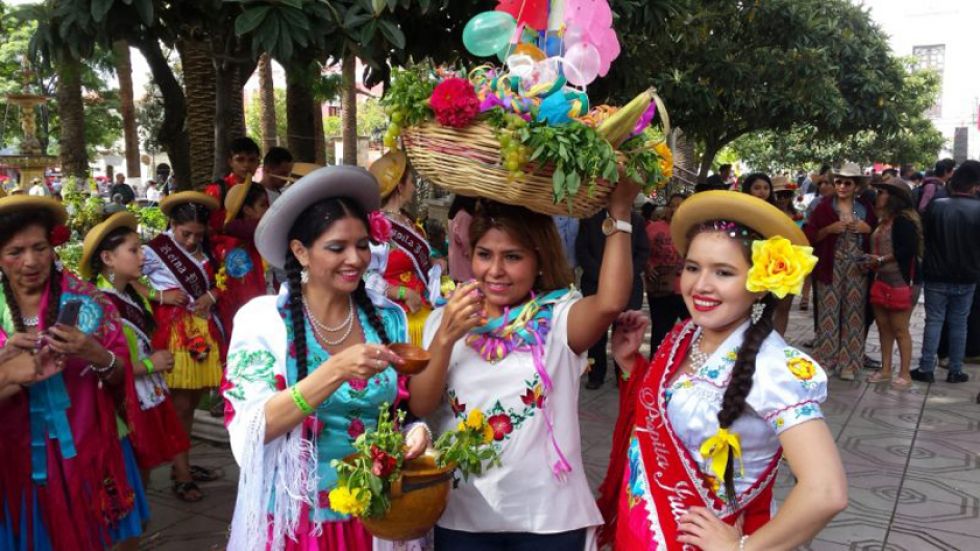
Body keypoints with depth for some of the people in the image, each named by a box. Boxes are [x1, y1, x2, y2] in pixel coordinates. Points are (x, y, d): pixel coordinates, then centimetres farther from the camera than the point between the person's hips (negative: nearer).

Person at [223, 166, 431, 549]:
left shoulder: (389, 320, -2)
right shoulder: (263, 319, -11)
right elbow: (249, 430, -18)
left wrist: (414, 431, -15)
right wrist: (335, 371, -30)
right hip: (293, 519, -3)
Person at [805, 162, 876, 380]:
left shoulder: (865, 208, 9)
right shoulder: (824, 206, 1)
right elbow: (810, 236, -2)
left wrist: (867, 229, -3)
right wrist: (829, 229, -17)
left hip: (857, 267, 2)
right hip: (831, 266, -2)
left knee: (853, 313, 2)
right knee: (829, 313, 0)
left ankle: (848, 363, 9)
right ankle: (824, 359, 10)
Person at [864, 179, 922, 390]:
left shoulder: (903, 220, -14)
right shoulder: (885, 220, 15)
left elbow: (908, 250, -21)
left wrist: (881, 260, -17)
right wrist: (872, 262, 4)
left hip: (901, 282, -9)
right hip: (882, 280, 9)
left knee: (900, 330, -3)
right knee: (883, 327, 12)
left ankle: (905, 375, 6)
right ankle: (885, 370, 21)